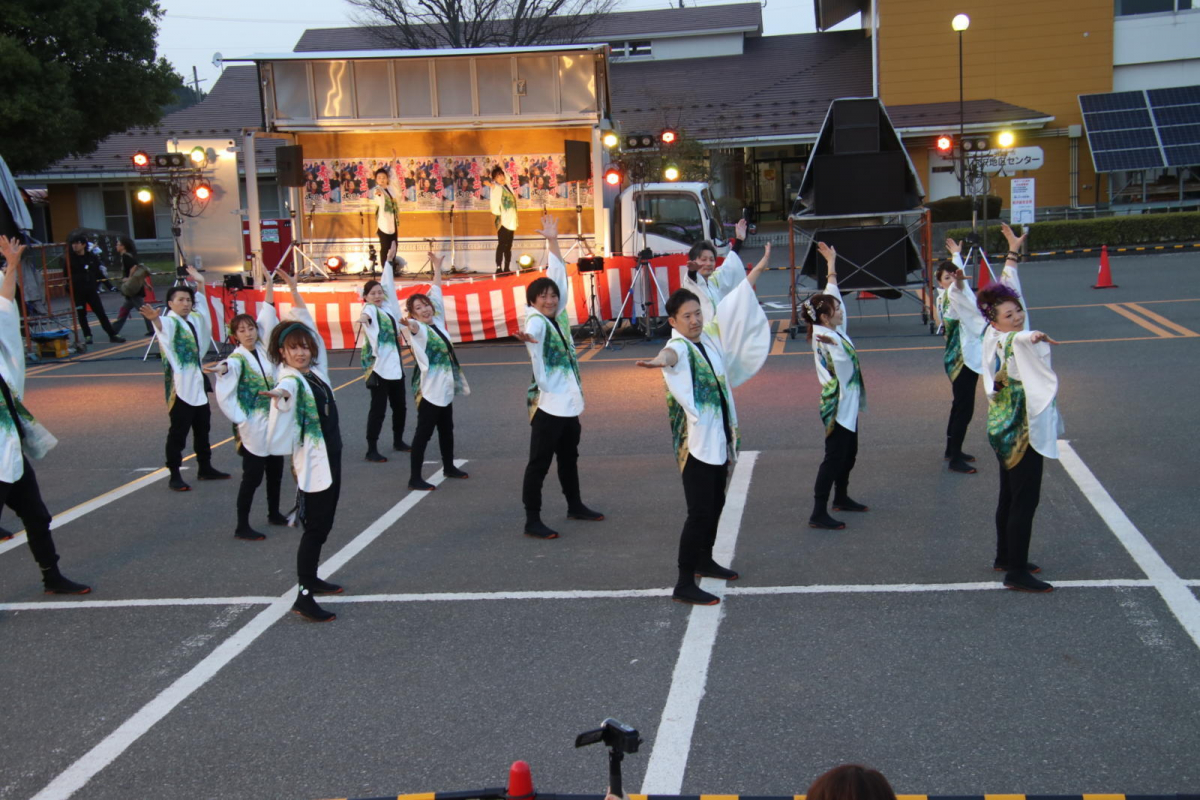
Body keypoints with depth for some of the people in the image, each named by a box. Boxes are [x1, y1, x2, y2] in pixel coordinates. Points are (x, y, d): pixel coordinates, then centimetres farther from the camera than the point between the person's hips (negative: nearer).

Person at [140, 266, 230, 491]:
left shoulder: (195, 318, 11)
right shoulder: (170, 322, -12)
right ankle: (174, 475, 0)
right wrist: (154, 318, -58)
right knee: (178, 432, -5)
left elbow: (201, 303, 32)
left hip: (198, 382, 8)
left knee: (203, 427, 16)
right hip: (180, 384, -8)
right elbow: (162, 325, -37)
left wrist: (200, 282, 33)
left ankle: (205, 468, 28)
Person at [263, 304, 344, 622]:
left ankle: (312, 579, 32)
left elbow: (310, 328, 20)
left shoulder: (314, 371, 4)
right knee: (315, 528, -7)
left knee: (323, 525, 18)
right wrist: (280, 394, -66)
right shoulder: (290, 379, -17)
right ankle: (304, 597, -3)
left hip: (331, 456, 8)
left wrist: (298, 301, 21)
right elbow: (285, 389, -45)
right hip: (312, 464, -8)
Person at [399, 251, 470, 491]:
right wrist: (409, 324, -63)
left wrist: (437, 267, 25)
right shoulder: (417, 329, -14)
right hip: (429, 389, -8)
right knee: (424, 432, -5)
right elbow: (414, 326, -41)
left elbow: (436, 292, 19)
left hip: (445, 387, 8)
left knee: (446, 429, 20)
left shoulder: (437, 321, 7)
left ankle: (449, 467, 36)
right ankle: (414, 478, -1)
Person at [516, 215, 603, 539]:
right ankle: (532, 521, 1)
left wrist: (553, 241, 7)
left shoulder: (559, 316, 8)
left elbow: (559, 278, 9)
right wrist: (530, 340, -63)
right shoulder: (536, 321, -14)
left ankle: (575, 506, 37)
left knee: (569, 458, 22)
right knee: (539, 463, -3)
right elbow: (533, 333, -40)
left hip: (569, 402, 8)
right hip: (547, 404, -8)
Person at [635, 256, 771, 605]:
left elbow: (730, 308, 21)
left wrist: (755, 272, 32)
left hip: (718, 438, 9)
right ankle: (684, 585, -3)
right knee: (700, 512, -9)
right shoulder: (679, 347, -18)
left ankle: (704, 561, 40)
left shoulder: (709, 338, 7)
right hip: (695, 442, -9)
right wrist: (661, 360, -68)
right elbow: (672, 354, -43)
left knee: (715, 504, 21)